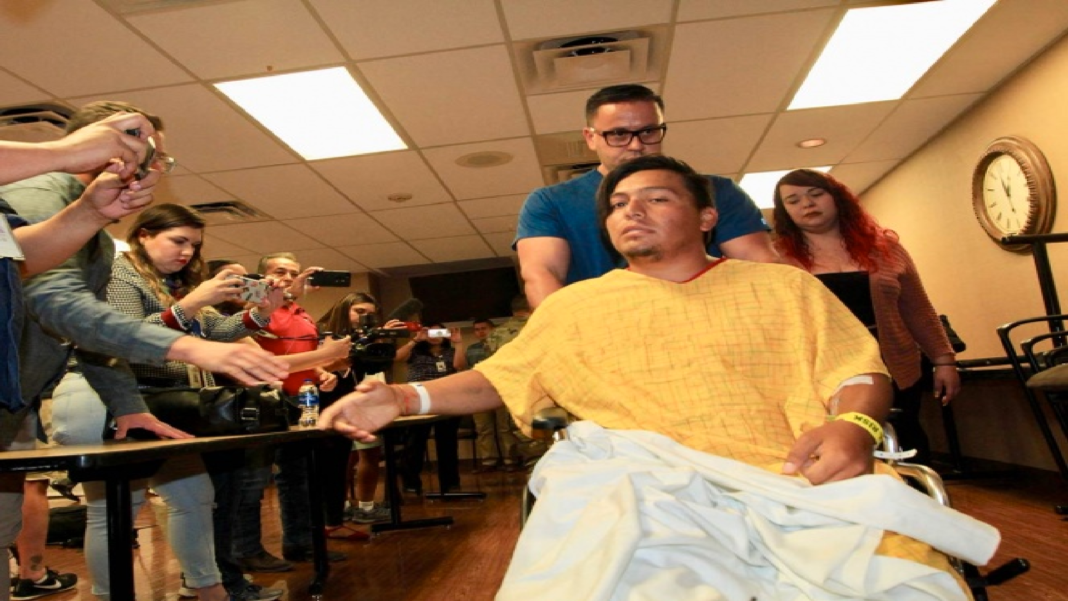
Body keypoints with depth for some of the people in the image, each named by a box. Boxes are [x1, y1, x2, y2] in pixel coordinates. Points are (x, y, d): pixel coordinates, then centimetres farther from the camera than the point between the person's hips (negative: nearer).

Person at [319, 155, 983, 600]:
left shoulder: (784, 287, 19)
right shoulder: (574, 305, 21)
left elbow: (860, 373, 13)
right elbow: (497, 378, 22)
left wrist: (855, 427, -12)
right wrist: (406, 397, 5)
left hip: (790, 481, 2)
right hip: (635, 479, -1)